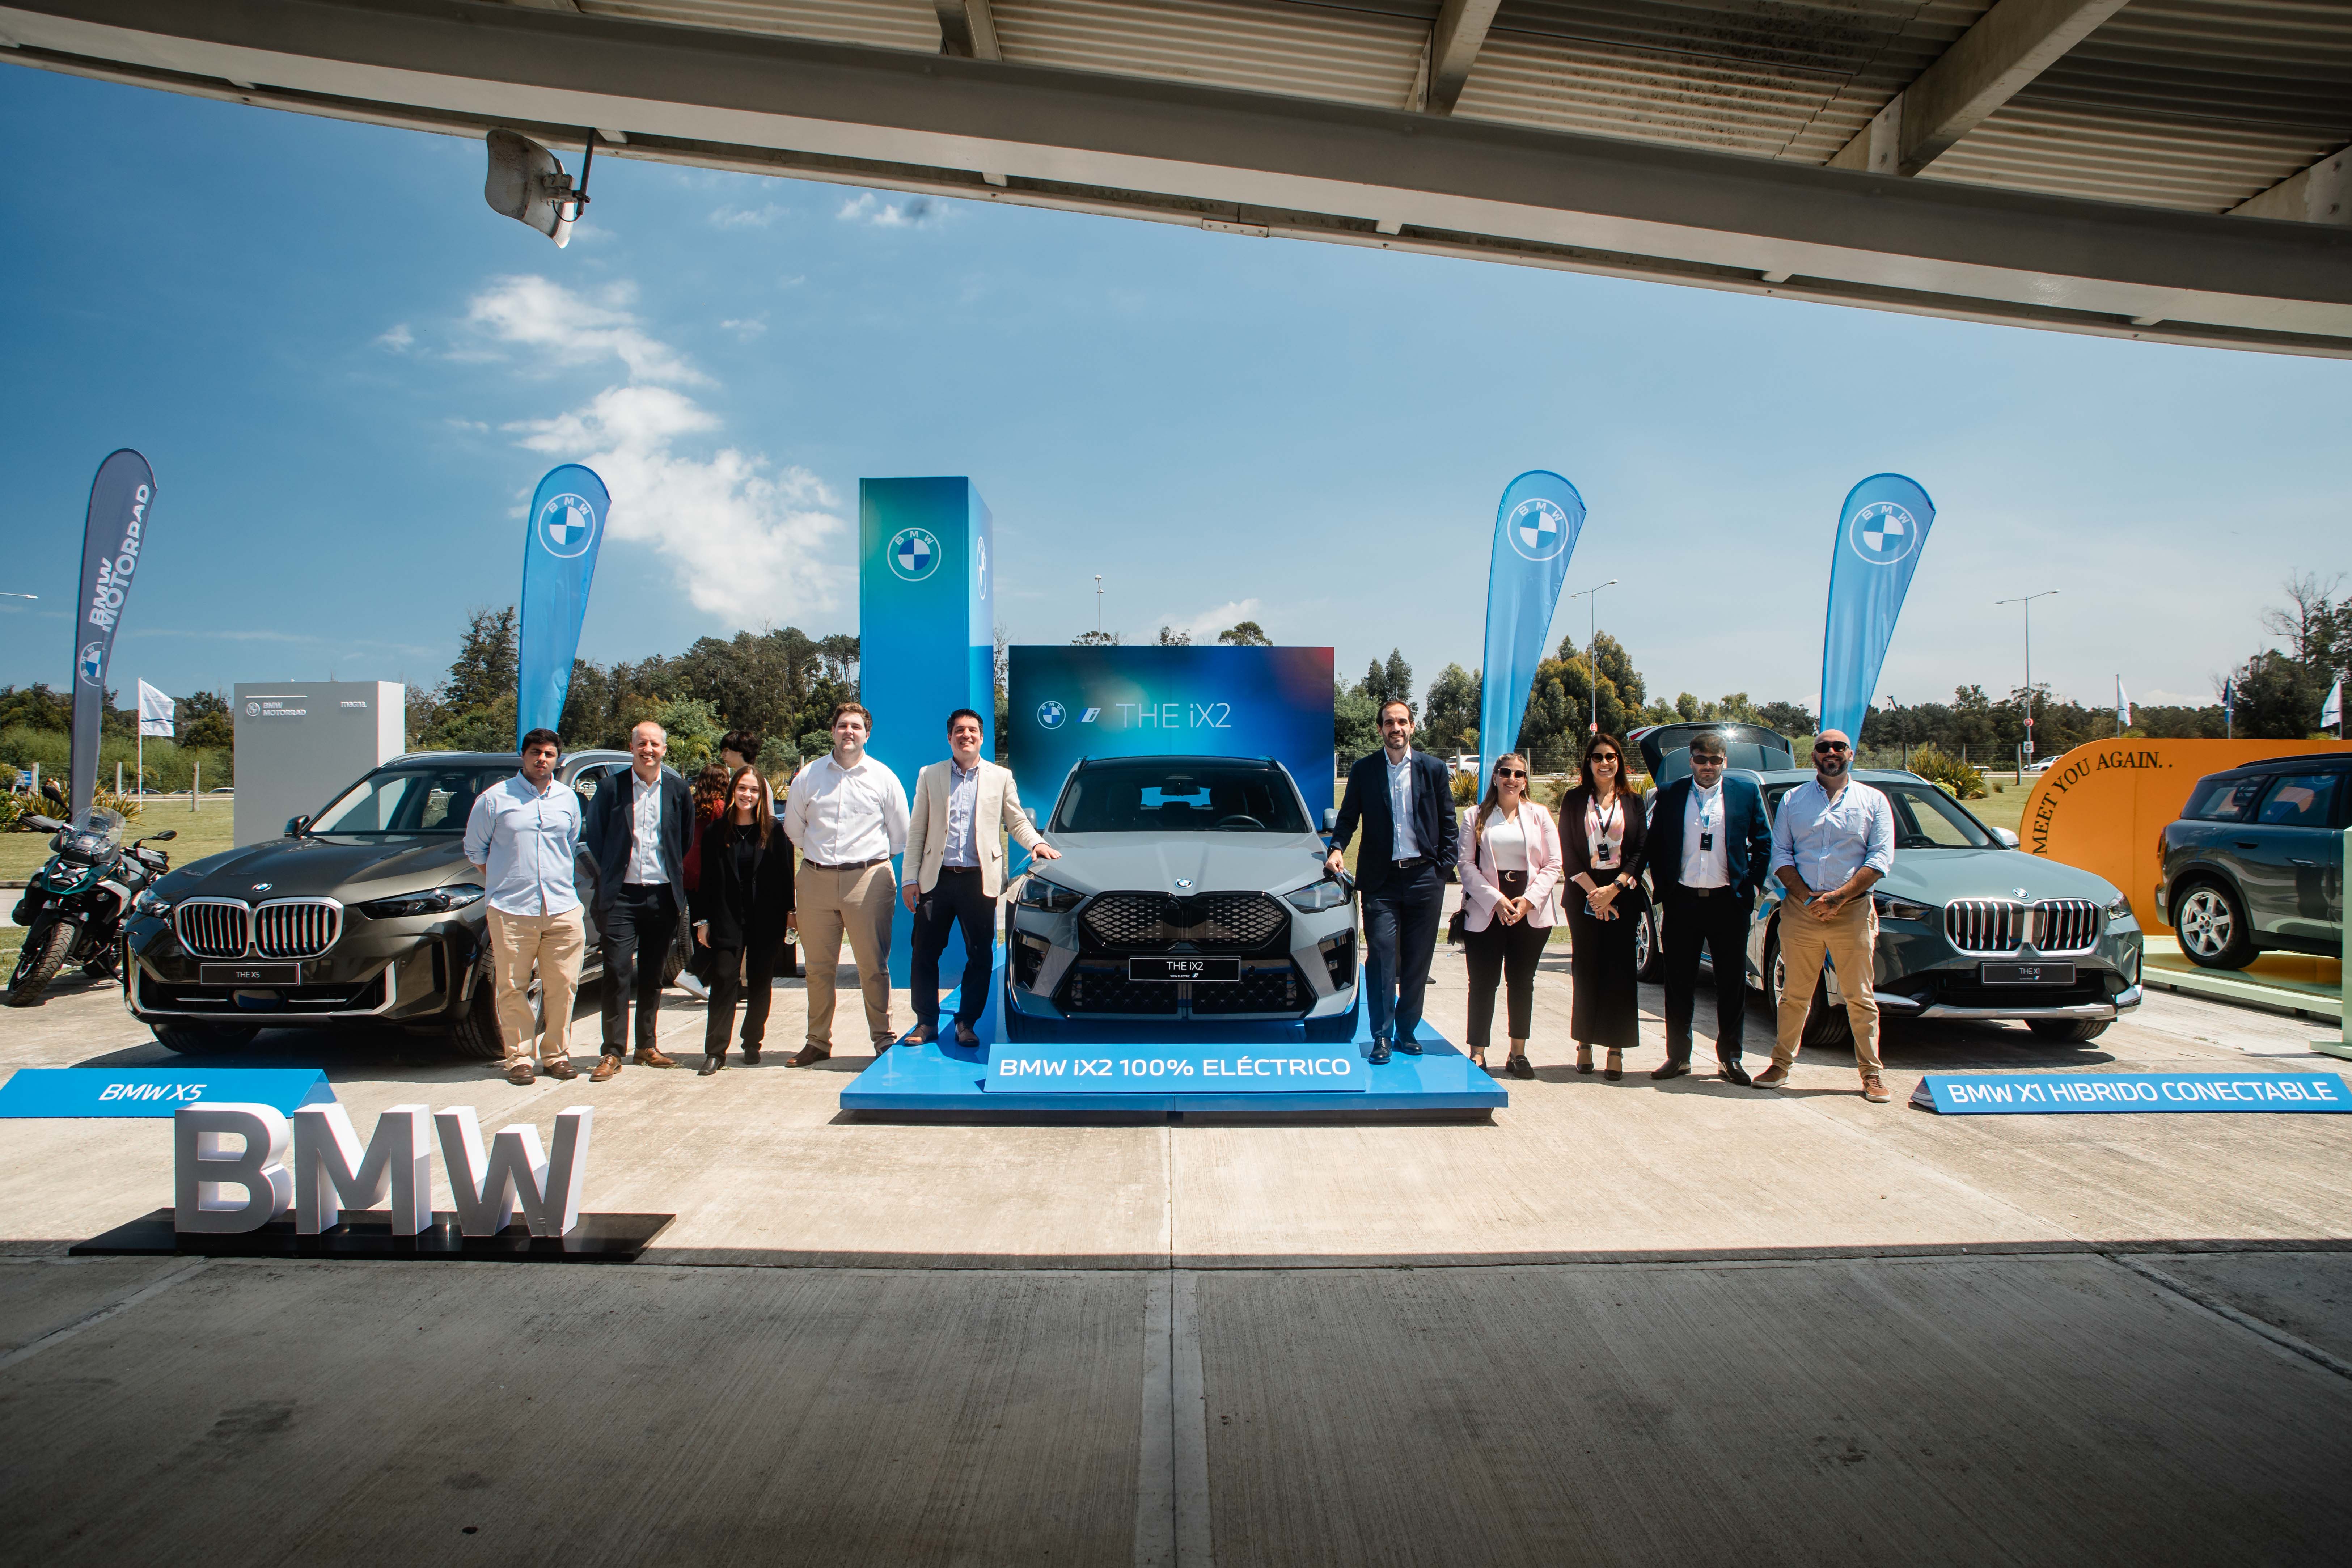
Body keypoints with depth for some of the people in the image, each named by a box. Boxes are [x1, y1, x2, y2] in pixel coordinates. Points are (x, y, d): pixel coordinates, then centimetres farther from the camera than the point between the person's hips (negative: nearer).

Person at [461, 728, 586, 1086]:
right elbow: (475, 849, 11)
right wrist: (500, 885, 7)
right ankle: (518, 1058, 10)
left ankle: (557, 1054, 15)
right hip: (511, 911, -2)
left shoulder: (568, 800, 12)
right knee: (513, 990, 0)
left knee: (562, 987, 3)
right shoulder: (494, 799, 3)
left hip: (563, 910, 2)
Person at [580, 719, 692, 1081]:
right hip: (622, 895, -2)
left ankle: (648, 1047, 19)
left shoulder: (678, 790, 5)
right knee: (617, 973, -5)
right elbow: (595, 837, 8)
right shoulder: (612, 787, -1)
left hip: (663, 896, 2)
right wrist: (609, 877, 7)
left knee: (652, 974, 10)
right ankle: (612, 1053, 0)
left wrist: (676, 877, 10)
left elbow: (686, 839, 14)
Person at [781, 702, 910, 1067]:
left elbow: (899, 835, 11)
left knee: (874, 966, -2)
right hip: (816, 880, 2)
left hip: (868, 879, -2)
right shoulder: (808, 776, 7)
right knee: (819, 968, 7)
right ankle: (818, 1042, 16)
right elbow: (793, 828, 18)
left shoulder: (883, 778, 5)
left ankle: (883, 1038, 7)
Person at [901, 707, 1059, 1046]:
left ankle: (967, 1024, 13)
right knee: (925, 954, 2)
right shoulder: (929, 776, 11)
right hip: (936, 878, 1)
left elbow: (1016, 822, 13)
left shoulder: (1001, 777, 10)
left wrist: (1036, 843, -7)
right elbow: (917, 831, 9)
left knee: (980, 957, 1)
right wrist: (911, 878, 3)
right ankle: (926, 1023, 14)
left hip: (979, 879, -1)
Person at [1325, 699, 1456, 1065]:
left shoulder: (1434, 770, 6)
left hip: (1424, 878, 1)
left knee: (1417, 962, 6)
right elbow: (1348, 816, 9)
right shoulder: (1363, 770, 5)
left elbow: (1448, 825, 9)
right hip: (1380, 879, -1)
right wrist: (1337, 849, -10)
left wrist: (1443, 870, 1)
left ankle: (1406, 1031, 17)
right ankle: (1382, 1036, 0)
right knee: (1381, 956, -6)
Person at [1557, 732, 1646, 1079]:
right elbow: (1567, 851, 1)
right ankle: (1585, 1045, 8)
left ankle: (1616, 1049, 2)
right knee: (1587, 969, 0)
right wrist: (1593, 891, -9)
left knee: (1620, 970, -2)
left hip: (1623, 892, 1)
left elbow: (1640, 851, 4)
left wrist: (1614, 889, -9)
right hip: (1584, 893, 0)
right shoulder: (1574, 799, 7)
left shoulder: (1632, 802, 9)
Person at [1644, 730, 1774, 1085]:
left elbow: (1763, 844, 7)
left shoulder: (1747, 792, 4)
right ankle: (1678, 1055, 16)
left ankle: (1729, 1056, 17)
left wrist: (1751, 888, -1)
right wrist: (1662, 890, 1)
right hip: (1682, 902, 0)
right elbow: (1653, 846, 8)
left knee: (1732, 983, 6)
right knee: (1680, 983, 6)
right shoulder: (1669, 795, 5)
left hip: (1728, 902, 0)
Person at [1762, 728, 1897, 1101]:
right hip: (1800, 910, 1)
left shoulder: (1873, 801, 8)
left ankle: (1872, 1073, 11)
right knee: (1794, 996, 6)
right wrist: (1807, 897, -9)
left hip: (1853, 912, -1)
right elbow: (1780, 854, 6)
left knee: (1861, 997, 2)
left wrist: (1839, 897, -12)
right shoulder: (1793, 800, 12)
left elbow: (1881, 858, -1)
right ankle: (1781, 1064, 16)